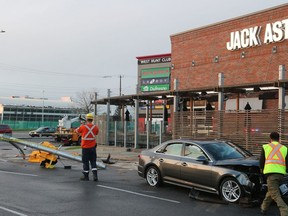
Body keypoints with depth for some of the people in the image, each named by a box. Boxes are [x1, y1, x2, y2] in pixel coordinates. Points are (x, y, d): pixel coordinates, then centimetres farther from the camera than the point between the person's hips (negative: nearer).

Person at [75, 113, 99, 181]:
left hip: (85, 147, -2)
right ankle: (95, 176, 0)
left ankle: (86, 176, 15)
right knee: (93, 162, 9)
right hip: (93, 147, 3)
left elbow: (76, 131, 7)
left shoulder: (83, 127, -12)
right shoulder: (95, 127, -3)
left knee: (85, 162, 7)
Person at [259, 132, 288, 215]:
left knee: (276, 195, -6)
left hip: (271, 173, -4)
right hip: (281, 174, 4)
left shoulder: (265, 147, 9)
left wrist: (262, 169, 31)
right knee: (271, 191, 24)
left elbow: (261, 161, 12)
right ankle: (264, 208, 37)